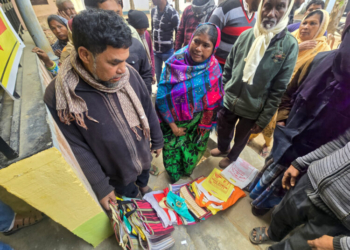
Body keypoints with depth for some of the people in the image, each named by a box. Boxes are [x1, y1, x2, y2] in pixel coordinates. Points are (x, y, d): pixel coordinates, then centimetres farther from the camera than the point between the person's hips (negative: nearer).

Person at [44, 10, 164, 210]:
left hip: (143, 154, 3)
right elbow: (77, 149, -18)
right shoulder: (58, 97, -27)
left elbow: (148, 111, -6)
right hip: (117, 171, -2)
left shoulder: (130, 74, -20)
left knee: (144, 179, 34)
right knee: (130, 196, 28)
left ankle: (144, 187, 68)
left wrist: (157, 140, 6)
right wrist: (101, 186, -12)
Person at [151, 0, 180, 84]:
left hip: (168, 51, -6)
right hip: (156, 50, 6)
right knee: (158, 72, 18)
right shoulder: (153, 11, 3)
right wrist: (153, 42, 19)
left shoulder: (172, 13, -16)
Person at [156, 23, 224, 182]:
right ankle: (173, 175, 55)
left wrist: (204, 125, -2)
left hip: (197, 123, 2)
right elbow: (162, 97, -18)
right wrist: (173, 126, -13)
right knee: (172, 147, 20)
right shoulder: (175, 63, -20)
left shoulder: (213, 68, -13)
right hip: (174, 120, -1)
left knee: (192, 149, 23)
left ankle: (186, 171, 60)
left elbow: (214, 101, -4)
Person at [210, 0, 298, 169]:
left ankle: (232, 156, 51)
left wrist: (263, 120, -10)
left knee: (241, 137, 21)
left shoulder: (290, 45, -12)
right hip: (228, 101, 3)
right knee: (223, 131, 22)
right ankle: (222, 148, 55)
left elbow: (278, 90, -11)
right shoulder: (246, 35, -4)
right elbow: (228, 68, 3)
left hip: (252, 109, -2)